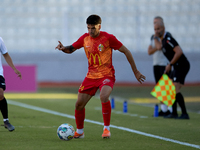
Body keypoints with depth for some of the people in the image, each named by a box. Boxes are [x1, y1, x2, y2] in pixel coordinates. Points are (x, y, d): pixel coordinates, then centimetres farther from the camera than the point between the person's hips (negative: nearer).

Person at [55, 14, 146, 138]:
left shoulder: (108, 38, -12)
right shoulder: (85, 38, 2)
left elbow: (126, 52, -4)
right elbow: (71, 49, 14)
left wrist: (135, 71, -2)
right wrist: (63, 48, -12)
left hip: (107, 75, -5)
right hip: (91, 76, 5)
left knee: (104, 97, -33)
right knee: (79, 104, 1)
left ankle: (106, 128, -17)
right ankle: (79, 132, 24)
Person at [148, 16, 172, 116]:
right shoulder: (153, 37, 15)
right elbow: (149, 51, 5)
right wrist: (157, 48, -13)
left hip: (165, 64, -6)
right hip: (156, 64, 6)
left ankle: (171, 109, -9)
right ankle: (163, 109, 10)